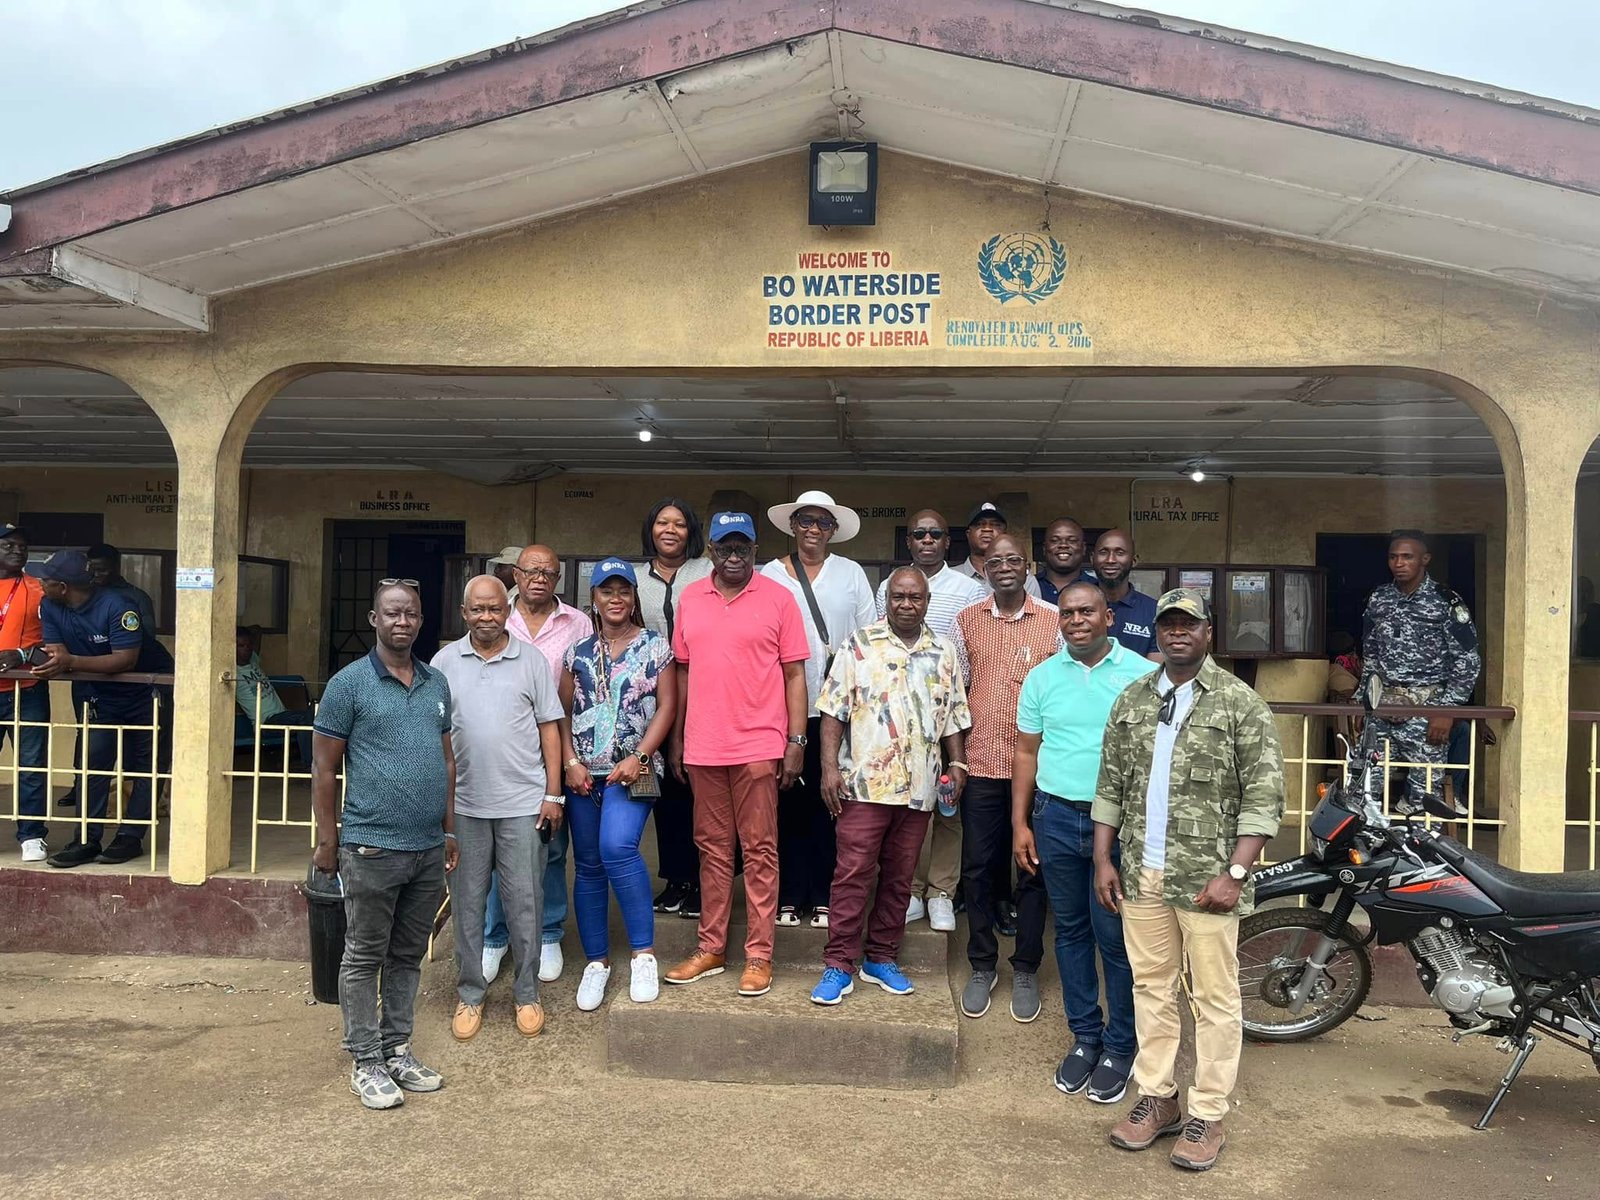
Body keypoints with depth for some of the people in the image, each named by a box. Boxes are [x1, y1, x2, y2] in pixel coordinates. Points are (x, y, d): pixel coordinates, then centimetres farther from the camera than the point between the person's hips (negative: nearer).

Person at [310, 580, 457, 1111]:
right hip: (372, 848, -5)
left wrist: (449, 830, 14)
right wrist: (327, 839, -6)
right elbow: (324, 765, -5)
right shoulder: (349, 683, -7)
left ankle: (397, 1051, 27)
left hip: (429, 849, 6)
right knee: (364, 958, 6)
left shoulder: (437, 684, 10)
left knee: (408, 957, 15)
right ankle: (366, 1062, 17)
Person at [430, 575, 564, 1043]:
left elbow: (549, 727, 4)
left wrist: (553, 794, -1)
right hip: (463, 804, 1)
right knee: (467, 903, 10)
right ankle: (469, 994, 23)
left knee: (524, 903, 5)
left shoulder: (531, 659, 2)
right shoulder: (444, 662, 4)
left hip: (523, 803, -1)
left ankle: (526, 994, 20)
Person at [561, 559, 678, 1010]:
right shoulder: (578, 652, 11)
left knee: (617, 847, -25)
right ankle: (597, 962, 20)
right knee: (588, 866, 7)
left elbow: (666, 706, -2)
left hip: (632, 770, -4)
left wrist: (639, 757, -12)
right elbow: (563, 712, 10)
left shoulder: (655, 647, 3)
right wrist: (571, 762, -3)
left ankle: (643, 954, -13)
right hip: (583, 772, 4)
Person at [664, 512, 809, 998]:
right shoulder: (690, 598, 9)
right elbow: (683, 669, 14)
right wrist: (676, 737, 12)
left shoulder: (778, 598, -1)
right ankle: (710, 948, 21)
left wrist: (796, 740, -6)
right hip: (702, 747, 4)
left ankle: (759, 955, 9)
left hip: (758, 746, -3)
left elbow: (795, 674, -1)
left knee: (760, 851, 2)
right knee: (712, 849, 12)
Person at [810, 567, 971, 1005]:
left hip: (919, 787, 4)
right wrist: (830, 768, -10)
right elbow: (834, 711, -3)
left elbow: (953, 717, 15)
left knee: (899, 877, 11)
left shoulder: (944, 653, 10)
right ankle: (838, 966, 5)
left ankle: (882, 958, 24)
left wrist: (956, 763, 3)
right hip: (864, 783, -3)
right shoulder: (859, 645, -1)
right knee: (852, 874, -2)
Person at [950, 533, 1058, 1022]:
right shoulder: (967, 620, 5)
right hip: (980, 765, 2)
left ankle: (1026, 970, 22)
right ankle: (982, 967, 23)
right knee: (977, 868, 8)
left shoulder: (1053, 620, -1)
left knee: (1032, 871, 7)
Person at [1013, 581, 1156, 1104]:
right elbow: (1027, 753, 10)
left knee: (1115, 937, 2)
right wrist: (1020, 823, 6)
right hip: (1056, 818, 3)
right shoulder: (1042, 678, 6)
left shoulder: (1143, 674, -4)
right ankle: (1084, 1036, 26)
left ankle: (1120, 1047, 17)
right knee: (1071, 931, 12)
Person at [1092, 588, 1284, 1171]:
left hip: (1207, 877, -4)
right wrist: (1104, 860, 8)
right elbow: (1110, 787, 13)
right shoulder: (1131, 701, 10)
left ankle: (1207, 1115, 14)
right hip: (1141, 875, 4)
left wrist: (1236, 872, -14)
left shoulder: (1241, 703, -4)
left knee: (1214, 997, 3)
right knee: (1151, 988, 12)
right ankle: (1157, 1098, 25)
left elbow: (1263, 795, -8)